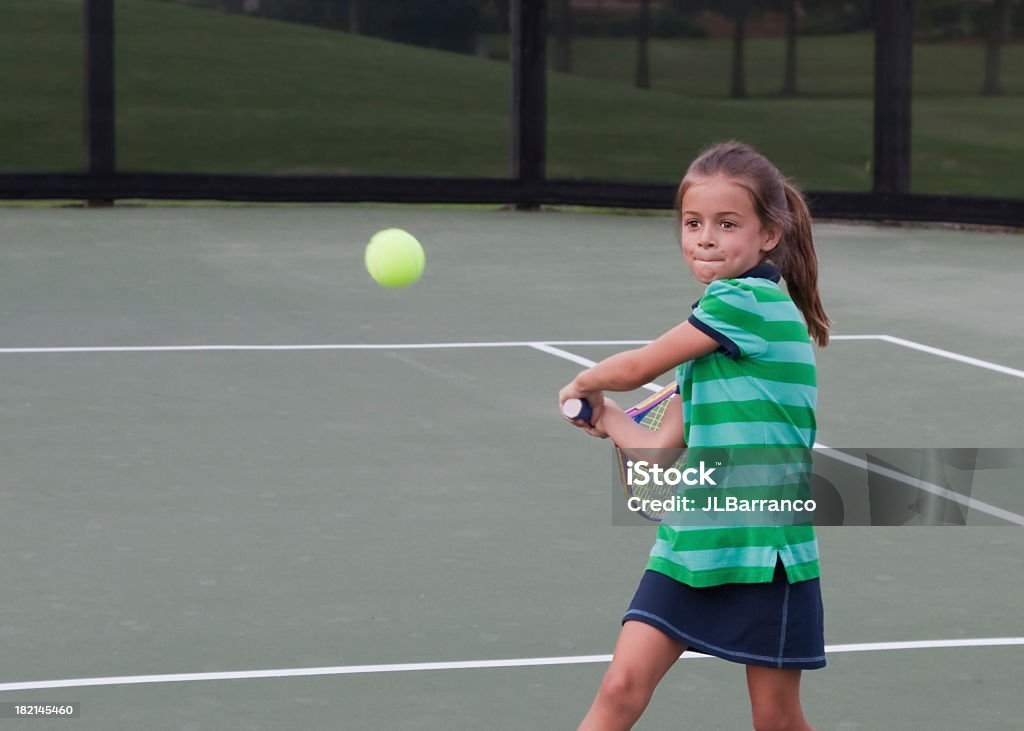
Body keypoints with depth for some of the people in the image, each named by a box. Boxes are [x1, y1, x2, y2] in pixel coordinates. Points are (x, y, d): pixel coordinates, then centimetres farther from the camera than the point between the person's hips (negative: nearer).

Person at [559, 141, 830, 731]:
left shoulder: (746, 300, -15)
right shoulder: (709, 336, 12)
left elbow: (635, 369, -9)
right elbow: (662, 448, 13)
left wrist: (583, 385, 10)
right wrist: (604, 415, 11)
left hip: (765, 549, -7)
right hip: (692, 543, 8)